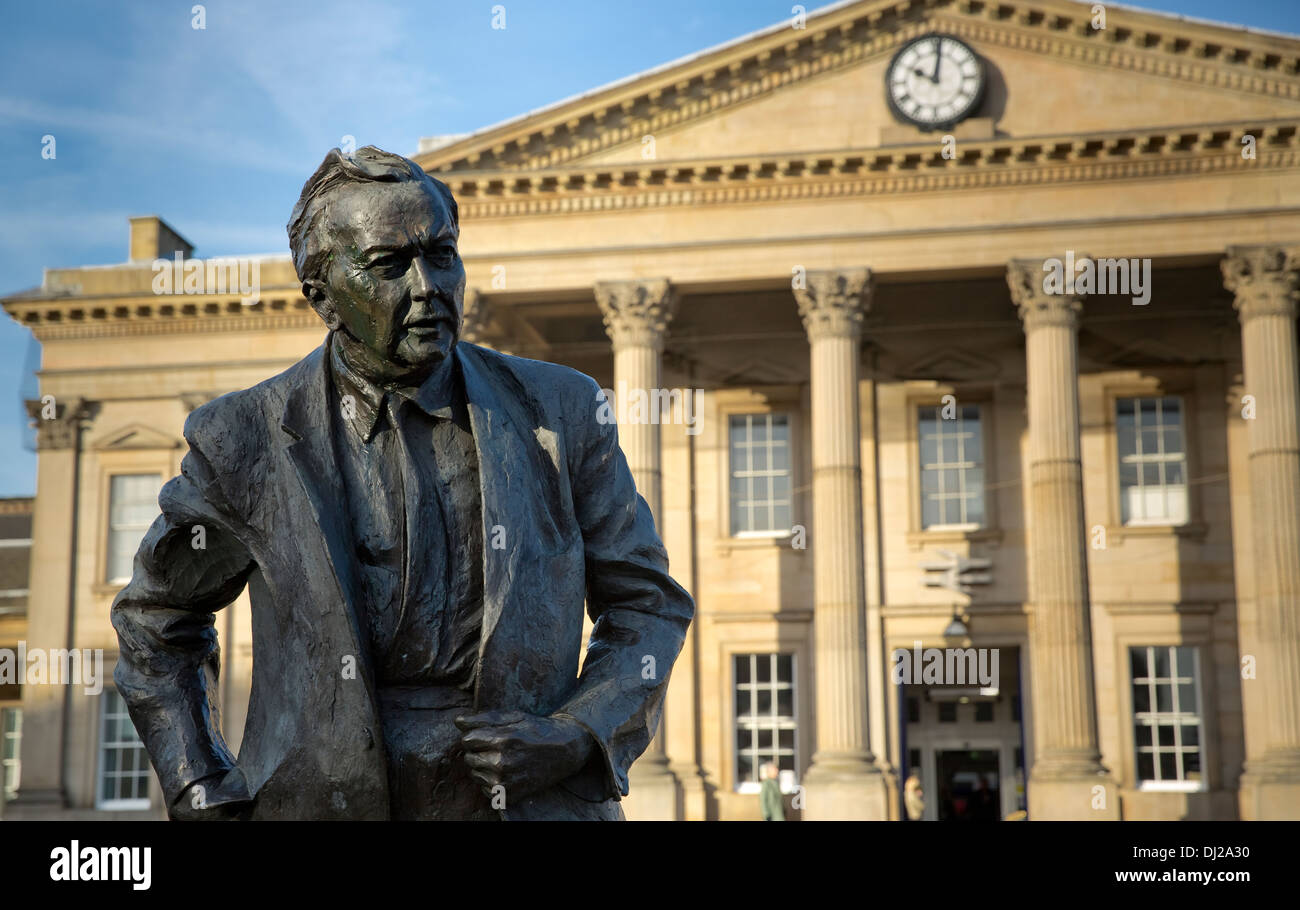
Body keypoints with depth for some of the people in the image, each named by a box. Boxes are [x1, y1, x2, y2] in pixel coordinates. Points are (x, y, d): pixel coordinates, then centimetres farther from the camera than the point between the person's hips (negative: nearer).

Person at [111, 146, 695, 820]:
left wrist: (575, 736, -7)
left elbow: (647, 604, 9)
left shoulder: (559, 413, 1)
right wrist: (200, 790, 6)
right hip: (322, 797, -2)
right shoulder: (246, 442, -1)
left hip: (529, 799, 2)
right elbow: (154, 618, 14)